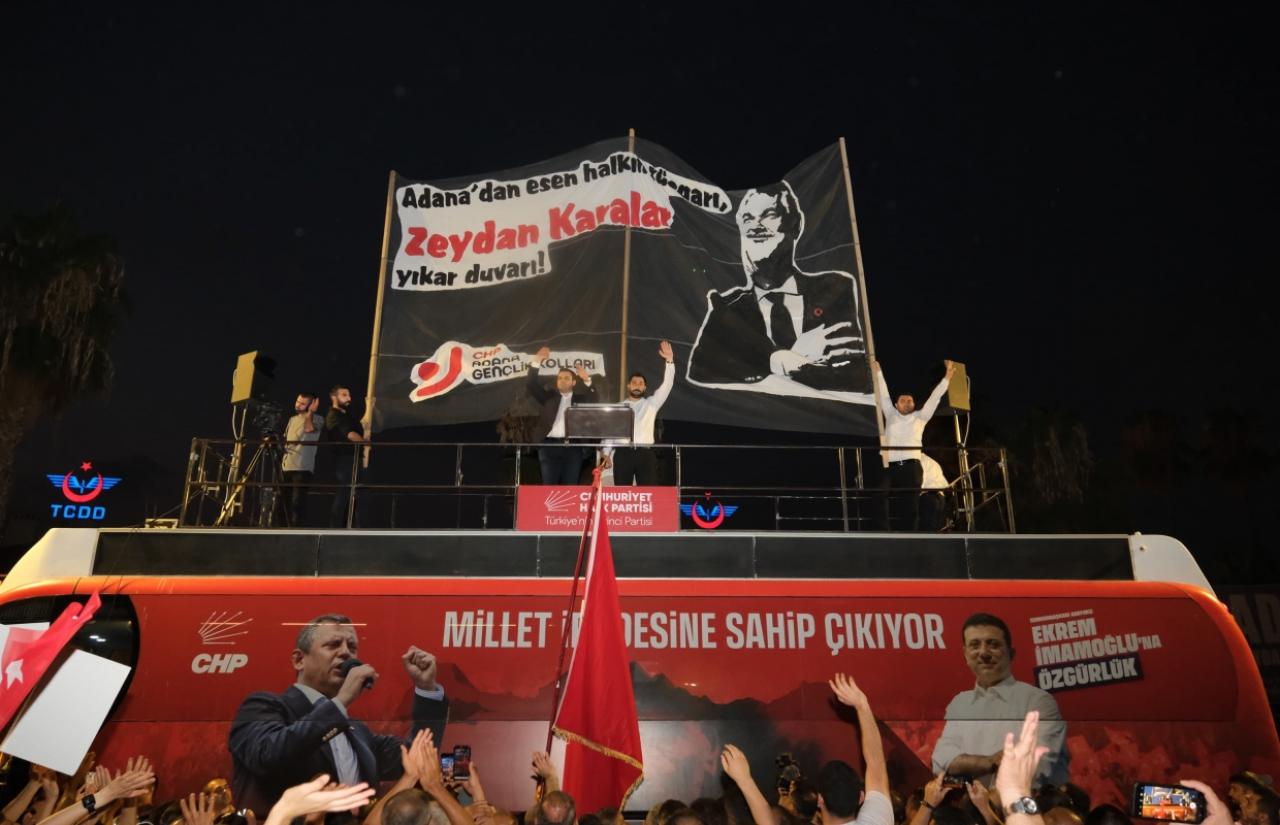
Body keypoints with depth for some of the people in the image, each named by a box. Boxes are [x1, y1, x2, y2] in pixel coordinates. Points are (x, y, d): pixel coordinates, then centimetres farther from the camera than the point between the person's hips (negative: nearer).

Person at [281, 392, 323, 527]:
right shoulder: (292, 419, 18)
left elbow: (309, 428, -26)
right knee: (287, 502, 10)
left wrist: (310, 412, -26)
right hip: (286, 466, 7)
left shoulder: (317, 419, -4)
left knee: (297, 502, -12)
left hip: (302, 467, -7)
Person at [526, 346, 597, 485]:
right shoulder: (549, 397, 16)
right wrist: (536, 362, -5)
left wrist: (587, 380, -20)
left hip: (572, 447, -1)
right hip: (550, 446, 1)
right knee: (549, 485, 0)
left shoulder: (580, 399, 13)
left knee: (570, 486, 0)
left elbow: (593, 399, -5)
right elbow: (530, 386, 6)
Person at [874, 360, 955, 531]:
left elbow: (934, 398, 14)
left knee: (912, 506, -2)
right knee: (888, 508, -5)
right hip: (891, 466, 0)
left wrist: (947, 377, 9)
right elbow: (883, 394, 20)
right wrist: (877, 371, 20)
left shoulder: (920, 417, 17)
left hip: (912, 466, 0)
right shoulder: (891, 415, 19)